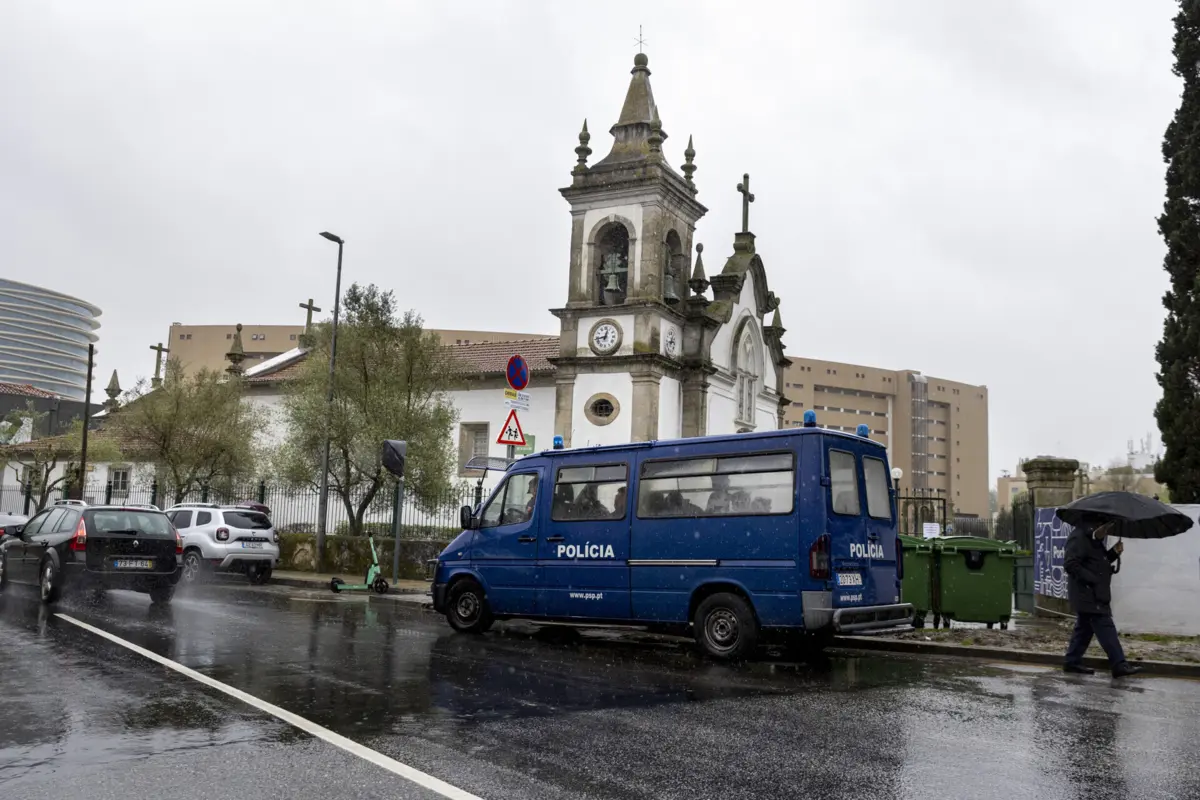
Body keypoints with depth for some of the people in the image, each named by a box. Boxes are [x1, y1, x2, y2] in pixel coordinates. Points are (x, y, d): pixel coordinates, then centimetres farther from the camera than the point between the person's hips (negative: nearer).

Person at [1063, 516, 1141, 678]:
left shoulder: (1094, 540, 19)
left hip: (1095, 594, 11)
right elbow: (1070, 564, -23)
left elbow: (1100, 562, 23)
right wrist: (1092, 579, -24)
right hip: (1087, 594, -11)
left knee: (1085, 627, 14)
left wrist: (1114, 552, 6)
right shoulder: (1078, 538, -15)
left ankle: (1072, 662, 19)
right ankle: (1119, 665, -12)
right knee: (1105, 628, -12)